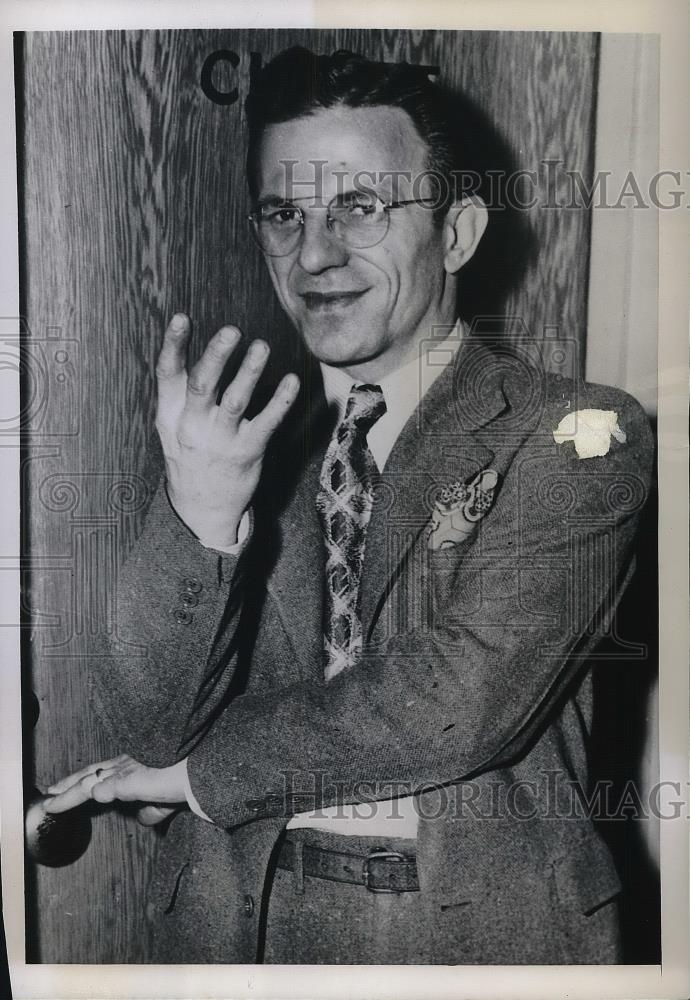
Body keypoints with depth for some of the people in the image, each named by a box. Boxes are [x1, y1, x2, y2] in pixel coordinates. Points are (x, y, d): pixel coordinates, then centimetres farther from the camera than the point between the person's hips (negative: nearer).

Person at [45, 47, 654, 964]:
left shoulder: (576, 438, -12)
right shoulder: (247, 442, -3)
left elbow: (466, 694, -21)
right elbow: (148, 724, -9)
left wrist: (204, 772, -10)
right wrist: (199, 516, -26)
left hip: (477, 925, -2)